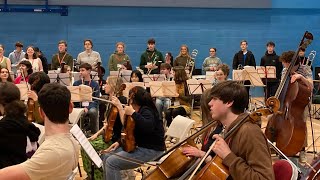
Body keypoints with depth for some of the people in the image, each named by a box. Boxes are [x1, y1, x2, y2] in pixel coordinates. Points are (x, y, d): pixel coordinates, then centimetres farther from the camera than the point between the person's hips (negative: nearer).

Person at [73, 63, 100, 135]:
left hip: (90, 107, -1)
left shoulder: (95, 85, 4)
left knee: (93, 111, -36)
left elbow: (96, 100, -1)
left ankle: (94, 132, -15)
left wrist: (87, 108, -19)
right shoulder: (76, 83, 10)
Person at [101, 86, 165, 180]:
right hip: (139, 146, 10)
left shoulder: (146, 111, -15)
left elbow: (148, 127, -37)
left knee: (111, 162, -19)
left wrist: (133, 113, -32)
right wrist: (119, 142, 11)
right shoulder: (140, 110, 12)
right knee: (106, 156, 6)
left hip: (151, 150, -10)